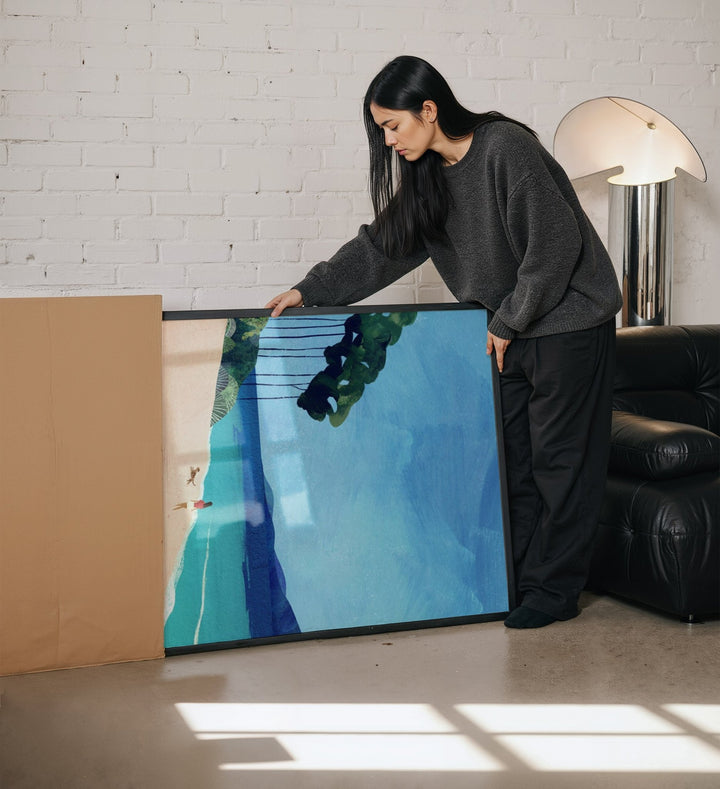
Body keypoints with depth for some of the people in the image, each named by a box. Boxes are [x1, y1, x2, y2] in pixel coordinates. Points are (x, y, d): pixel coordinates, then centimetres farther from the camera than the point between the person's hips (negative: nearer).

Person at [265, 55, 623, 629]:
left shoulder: (506, 147, -19)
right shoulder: (429, 174, 5)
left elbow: (554, 245, -21)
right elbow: (383, 245, 12)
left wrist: (509, 322, -14)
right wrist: (311, 290, 6)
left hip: (569, 321, -8)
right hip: (510, 328, 8)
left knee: (560, 458, -1)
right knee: (509, 454, 8)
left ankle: (555, 591, 7)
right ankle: (516, 579, 16)